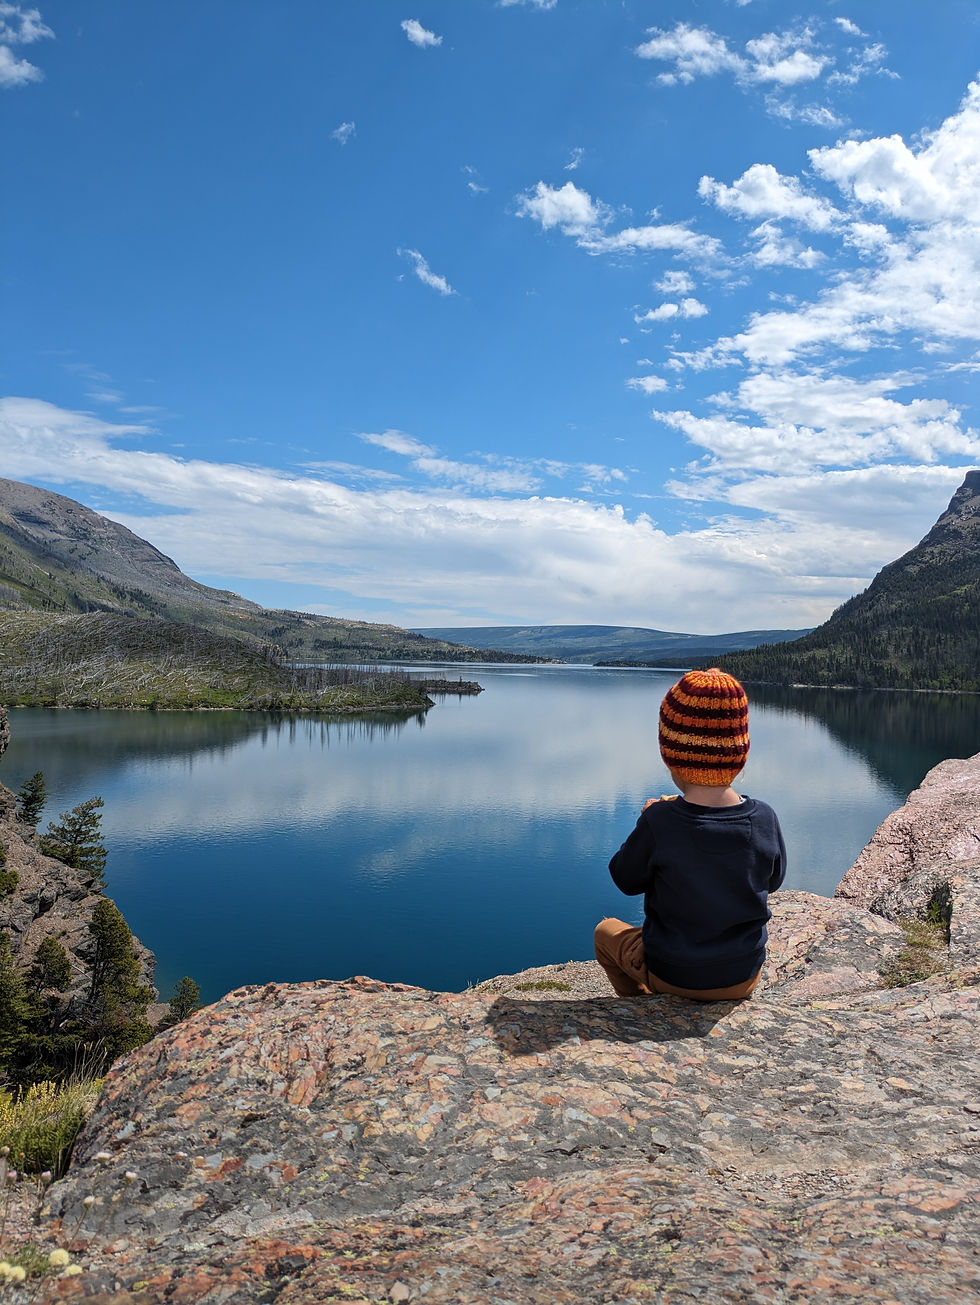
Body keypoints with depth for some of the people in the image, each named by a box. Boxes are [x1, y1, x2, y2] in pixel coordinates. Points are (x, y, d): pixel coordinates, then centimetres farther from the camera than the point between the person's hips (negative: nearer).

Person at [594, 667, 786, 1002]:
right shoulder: (764, 819, -18)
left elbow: (627, 880, -11)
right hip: (746, 978, 3)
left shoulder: (658, 823, -28)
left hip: (672, 976, -3)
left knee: (606, 931, 26)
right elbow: (773, 880, 0)